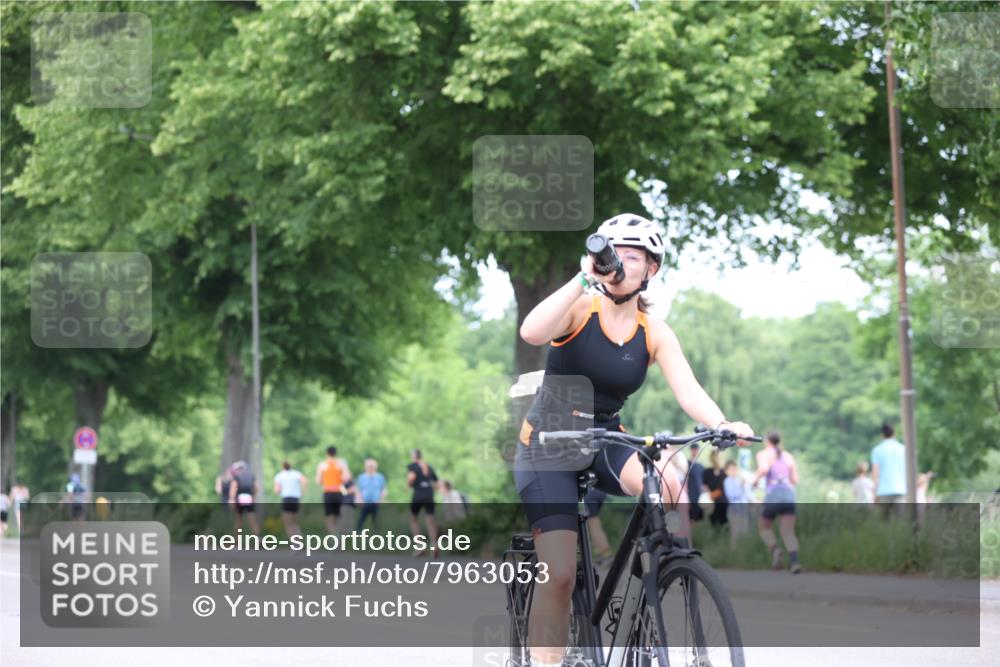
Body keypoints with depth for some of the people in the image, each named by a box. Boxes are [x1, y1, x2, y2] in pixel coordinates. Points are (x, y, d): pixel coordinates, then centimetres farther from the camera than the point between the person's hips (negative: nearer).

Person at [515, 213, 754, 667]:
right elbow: (531, 333, -34)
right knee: (559, 575, -14)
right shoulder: (580, 310, -13)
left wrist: (723, 425, -36)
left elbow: (689, 391, -16)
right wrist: (584, 279, -40)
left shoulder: (654, 334, -3)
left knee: (671, 486, -29)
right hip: (549, 444, -3)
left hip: (604, 443, 3)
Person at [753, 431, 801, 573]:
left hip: (773, 493, -3)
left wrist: (755, 479, 4)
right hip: (789, 494, 3)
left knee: (764, 527, 19)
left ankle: (774, 549, -10)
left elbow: (763, 468, -14)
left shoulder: (764, 454, 8)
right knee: (788, 532, -4)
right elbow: (795, 480, 16)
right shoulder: (789, 457, 20)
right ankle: (794, 560, -29)